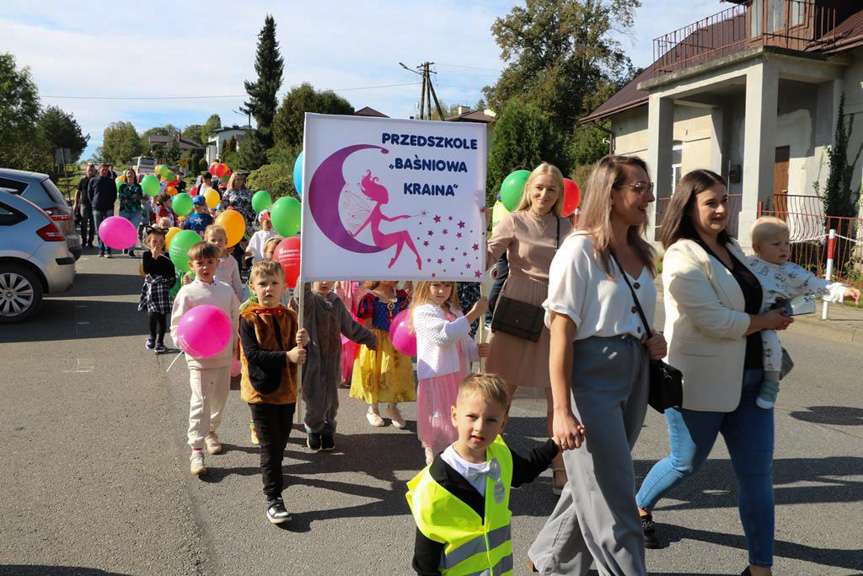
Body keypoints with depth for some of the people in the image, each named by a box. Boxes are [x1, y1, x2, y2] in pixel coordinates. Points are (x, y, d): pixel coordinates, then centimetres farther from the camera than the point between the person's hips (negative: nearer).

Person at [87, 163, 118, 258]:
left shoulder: (111, 181, 7)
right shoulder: (93, 181, 6)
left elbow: (114, 195, 12)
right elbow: (89, 194, 12)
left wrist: (110, 204, 4)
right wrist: (93, 204, 5)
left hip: (109, 209, -1)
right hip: (97, 209, 1)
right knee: (99, 231, 4)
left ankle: (107, 251, -6)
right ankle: (101, 250, 10)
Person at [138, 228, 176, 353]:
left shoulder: (167, 257, 2)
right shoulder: (147, 255, 2)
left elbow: (172, 274, 5)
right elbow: (146, 270, -14)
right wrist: (154, 257, -19)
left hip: (164, 288, 1)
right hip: (152, 288, -1)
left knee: (162, 317, 3)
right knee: (153, 314, -10)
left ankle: (160, 342, 14)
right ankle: (152, 337, 17)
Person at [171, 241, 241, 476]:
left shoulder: (226, 291, 3)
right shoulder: (187, 293, -7)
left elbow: (236, 319, 12)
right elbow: (176, 326, -3)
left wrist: (234, 344, 6)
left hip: (224, 355, 4)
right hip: (199, 358, -4)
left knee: (220, 399, 16)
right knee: (200, 402, -8)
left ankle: (211, 431, 41)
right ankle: (196, 450, -2)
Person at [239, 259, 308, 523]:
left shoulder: (289, 316, 4)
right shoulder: (249, 318, -11)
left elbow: (297, 353, 6)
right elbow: (253, 354, -20)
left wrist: (302, 344, -17)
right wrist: (287, 356, -25)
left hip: (287, 390, 5)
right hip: (261, 390, -5)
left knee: (281, 439, 20)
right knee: (270, 444, -4)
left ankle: (273, 471, 47)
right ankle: (273, 499, 2)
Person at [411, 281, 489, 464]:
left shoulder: (455, 312, 17)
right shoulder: (423, 312, -10)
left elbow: (464, 343, 21)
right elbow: (444, 335, -26)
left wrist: (477, 350, -2)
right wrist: (473, 314, -26)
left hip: (459, 377, 8)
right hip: (436, 378, -8)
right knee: (438, 424, -1)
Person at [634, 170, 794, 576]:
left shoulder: (732, 248, 9)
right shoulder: (683, 258, -16)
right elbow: (715, 321, -21)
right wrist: (767, 321, -8)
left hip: (748, 378, 7)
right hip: (701, 381, -7)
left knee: (758, 471, 7)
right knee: (686, 463, 12)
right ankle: (639, 507, 40)